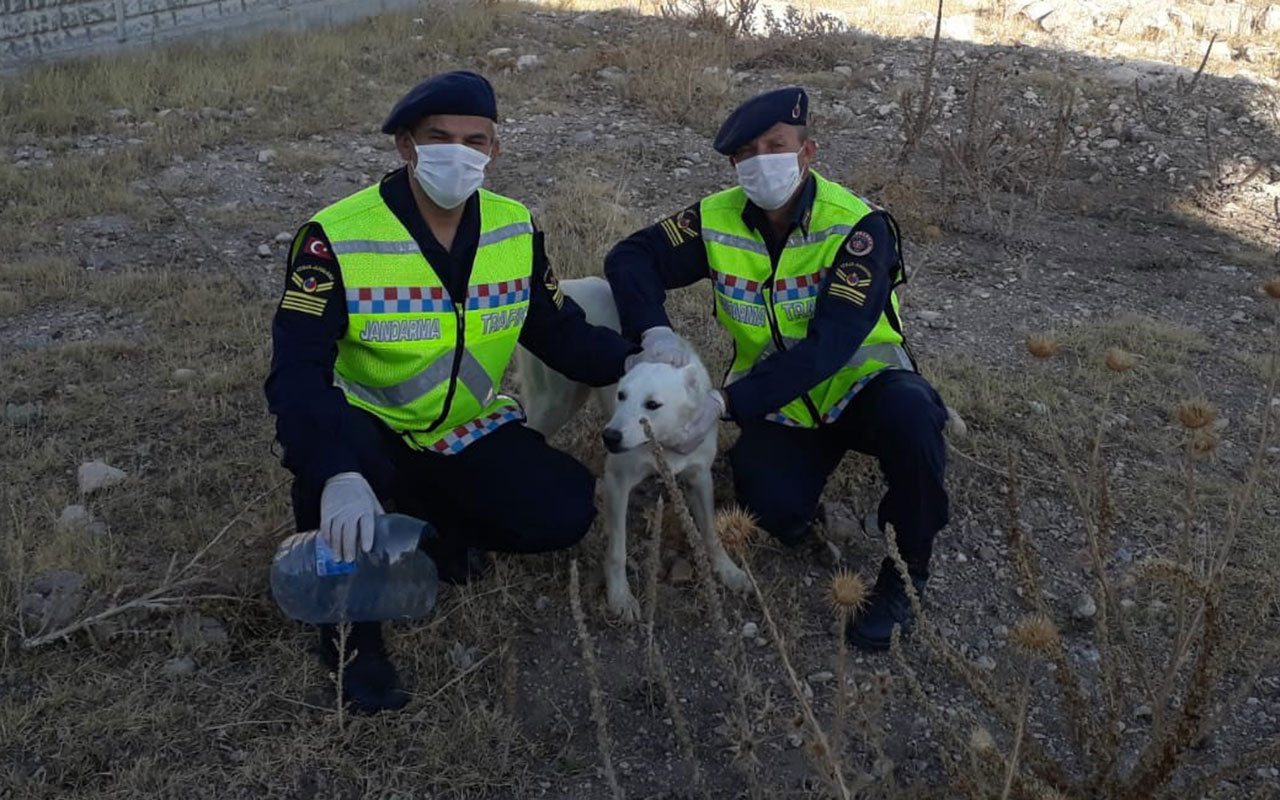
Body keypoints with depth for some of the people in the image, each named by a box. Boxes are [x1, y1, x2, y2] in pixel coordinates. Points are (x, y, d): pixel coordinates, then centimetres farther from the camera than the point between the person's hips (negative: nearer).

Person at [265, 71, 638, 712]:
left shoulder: (516, 230, -5)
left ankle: (422, 518, 14)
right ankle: (350, 626, -9)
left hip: (466, 430, 4)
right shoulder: (335, 238, -21)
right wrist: (337, 474, -48)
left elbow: (558, 331, 2)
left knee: (567, 513, -15)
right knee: (329, 446, -38)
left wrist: (631, 361, -17)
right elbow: (296, 370, -30)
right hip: (369, 427, -4)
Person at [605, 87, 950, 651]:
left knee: (911, 414, -36)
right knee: (773, 509, -27)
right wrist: (653, 329, -26)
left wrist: (728, 402, -39)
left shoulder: (858, 226, -22)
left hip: (860, 384, -1)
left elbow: (829, 345, -31)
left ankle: (904, 574, -12)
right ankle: (803, 519, 14)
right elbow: (630, 257, -4)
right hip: (779, 404, 2)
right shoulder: (717, 220, -9)